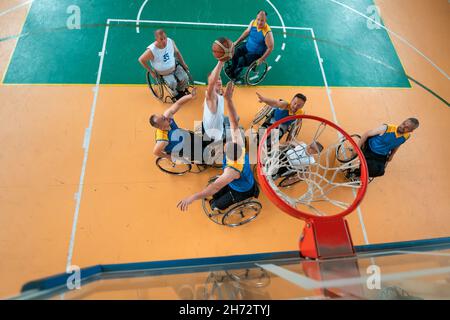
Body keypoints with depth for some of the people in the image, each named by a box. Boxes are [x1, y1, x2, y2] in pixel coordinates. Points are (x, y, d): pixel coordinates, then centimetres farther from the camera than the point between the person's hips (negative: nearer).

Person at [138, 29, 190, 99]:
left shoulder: (171, 41, -18)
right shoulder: (152, 50, -29)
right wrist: (151, 72, -12)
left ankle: (181, 90, 22)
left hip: (175, 66, 4)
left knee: (185, 78, -12)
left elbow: (177, 52, 3)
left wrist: (183, 64, 2)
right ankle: (176, 95, 12)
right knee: (173, 83, -24)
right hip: (163, 73, -4)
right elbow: (141, 60, -15)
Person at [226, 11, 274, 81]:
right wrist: (237, 42, 10)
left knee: (241, 60, -23)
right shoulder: (253, 22, -10)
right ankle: (232, 68, 15)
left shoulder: (267, 33, -27)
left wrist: (261, 59, -21)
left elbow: (270, 48, -19)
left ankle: (235, 74, 7)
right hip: (247, 47, 6)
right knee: (233, 52, -13)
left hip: (256, 54, -6)